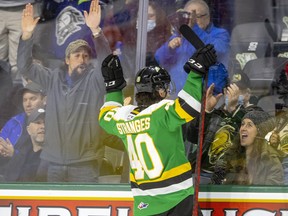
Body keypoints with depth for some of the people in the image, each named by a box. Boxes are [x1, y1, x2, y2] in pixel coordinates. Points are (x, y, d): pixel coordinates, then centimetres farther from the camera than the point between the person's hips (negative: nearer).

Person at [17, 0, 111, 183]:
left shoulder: (95, 80, -3)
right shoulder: (54, 79, 8)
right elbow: (26, 66, 6)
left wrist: (96, 31, -36)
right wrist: (27, 35, -9)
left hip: (85, 163, -4)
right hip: (55, 162, 4)